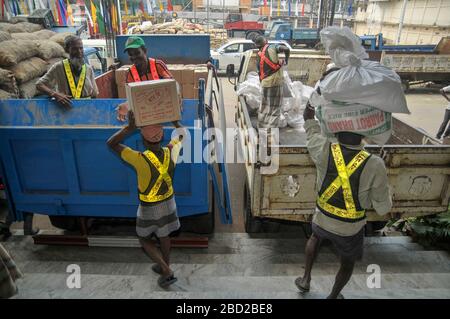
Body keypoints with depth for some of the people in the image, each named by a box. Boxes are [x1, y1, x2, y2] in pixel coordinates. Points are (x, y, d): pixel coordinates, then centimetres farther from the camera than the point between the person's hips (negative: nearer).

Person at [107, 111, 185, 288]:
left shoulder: (141, 160, -31)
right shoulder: (170, 152, -18)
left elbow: (111, 144, -22)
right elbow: (183, 134, 3)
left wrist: (129, 128, -28)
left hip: (149, 207, -5)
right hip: (168, 202, 5)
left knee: (144, 240, 19)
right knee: (163, 236, 24)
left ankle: (167, 272, 16)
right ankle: (164, 267, 44)